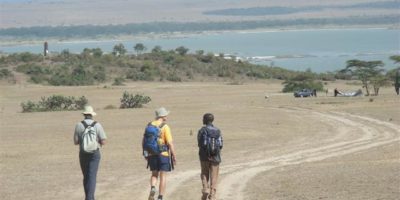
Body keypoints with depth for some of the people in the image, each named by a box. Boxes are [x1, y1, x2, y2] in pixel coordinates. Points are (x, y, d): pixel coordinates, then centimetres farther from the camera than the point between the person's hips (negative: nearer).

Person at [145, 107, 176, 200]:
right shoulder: (165, 127, -10)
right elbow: (170, 143, -14)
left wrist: (146, 154, 17)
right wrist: (174, 156, -7)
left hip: (152, 154, 4)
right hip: (163, 154, -4)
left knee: (154, 174, 17)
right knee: (163, 176, 4)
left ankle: (152, 188, -10)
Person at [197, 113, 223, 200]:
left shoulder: (202, 130, -7)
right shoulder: (217, 131, 3)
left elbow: (200, 144, -7)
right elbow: (221, 144, 1)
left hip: (205, 156, -2)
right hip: (215, 157, 2)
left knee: (204, 174, 16)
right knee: (214, 177, 6)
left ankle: (205, 189, 0)